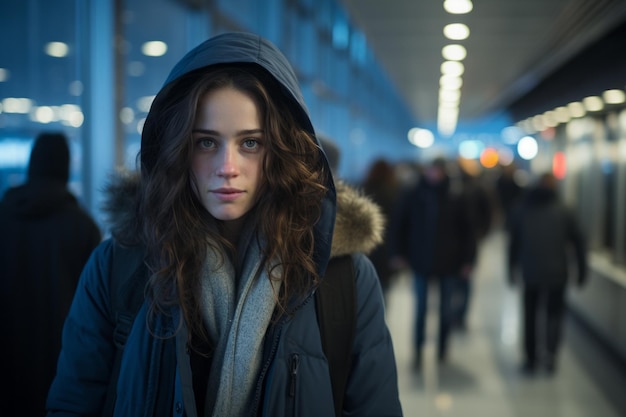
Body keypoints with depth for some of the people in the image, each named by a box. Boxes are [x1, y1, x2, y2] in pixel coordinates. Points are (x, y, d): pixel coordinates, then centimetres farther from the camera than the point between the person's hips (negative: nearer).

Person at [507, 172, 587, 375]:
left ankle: (531, 359, 15)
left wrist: (512, 270, 15)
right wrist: (582, 271, 6)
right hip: (557, 274, -1)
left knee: (530, 316, 13)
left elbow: (514, 244, 7)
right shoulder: (564, 211, -3)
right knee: (554, 313, 13)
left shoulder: (521, 211, 3)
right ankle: (550, 353, -3)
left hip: (530, 273, 1)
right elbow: (578, 242, -2)